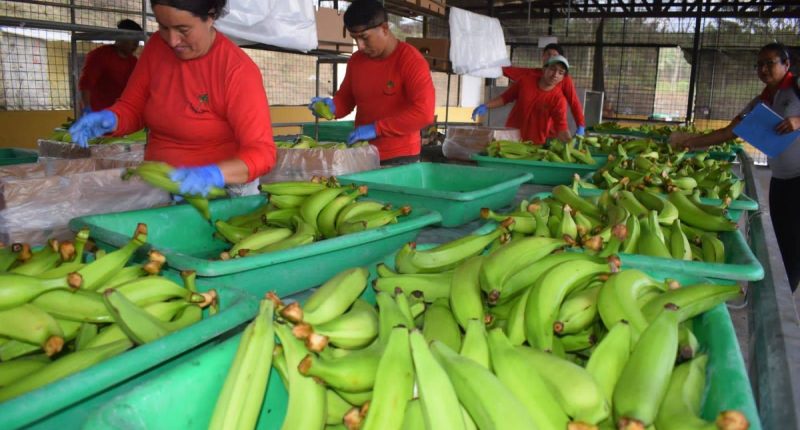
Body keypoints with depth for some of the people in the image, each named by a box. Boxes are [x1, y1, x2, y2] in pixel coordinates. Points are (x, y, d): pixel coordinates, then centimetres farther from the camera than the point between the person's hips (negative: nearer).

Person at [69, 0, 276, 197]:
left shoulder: (238, 70, -17)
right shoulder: (156, 46, 0)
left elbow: (261, 152, -22)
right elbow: (133, 107, 8)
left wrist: (213, 174, -38)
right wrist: (109, 119, -13)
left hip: (223, 190, -2)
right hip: (158, 186, 3)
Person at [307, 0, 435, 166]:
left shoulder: (411, 60, -12)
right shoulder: (355, 60, 6)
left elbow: (424, 112, -22)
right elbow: (346, 99, 19)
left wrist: (376, 128, -24)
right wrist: (332, 106, -5)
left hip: (399, 158, -5)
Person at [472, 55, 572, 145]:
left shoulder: (559, 99, -14)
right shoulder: (525, 81, -5)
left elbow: (561, 127, -20)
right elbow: (505, 97, 7)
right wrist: (486, 106, -5)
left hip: (536, 146, -3)